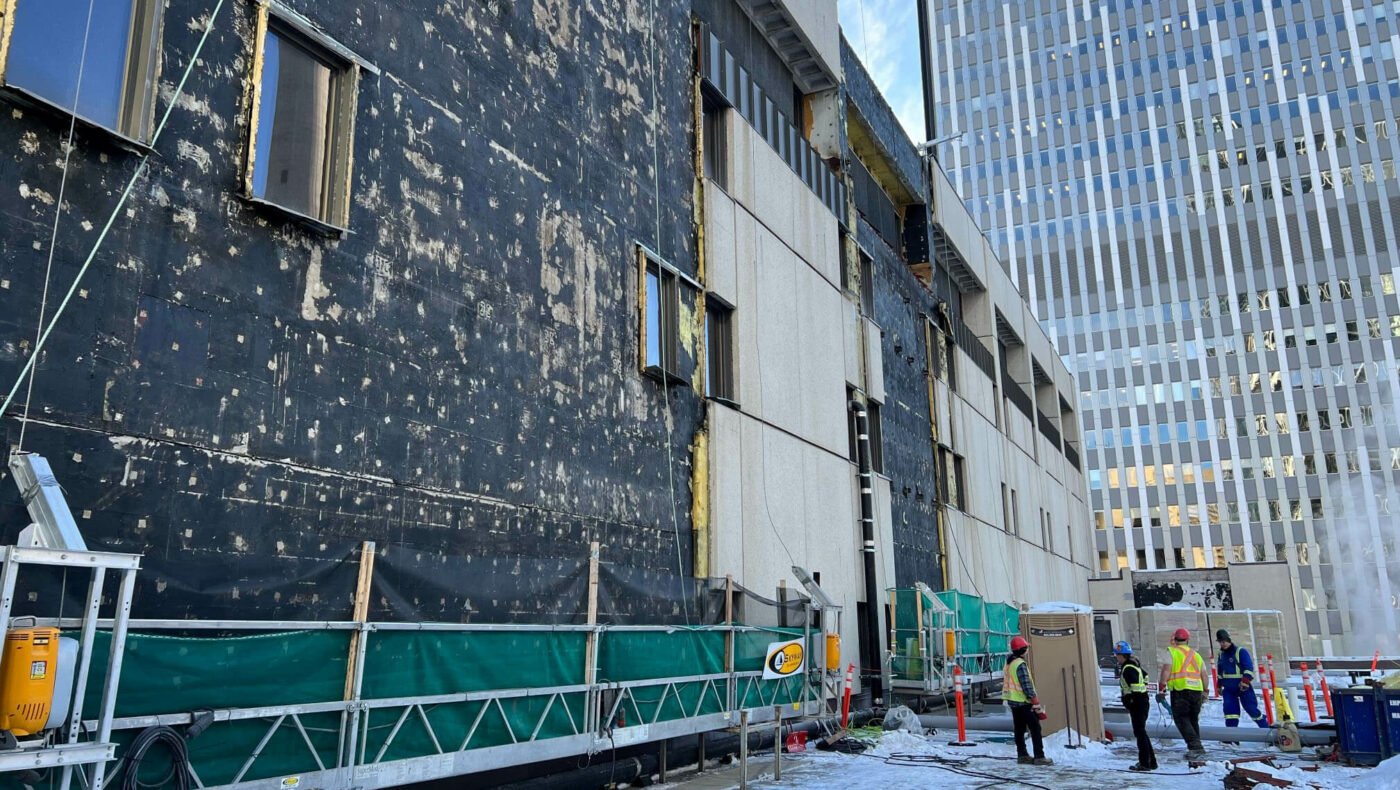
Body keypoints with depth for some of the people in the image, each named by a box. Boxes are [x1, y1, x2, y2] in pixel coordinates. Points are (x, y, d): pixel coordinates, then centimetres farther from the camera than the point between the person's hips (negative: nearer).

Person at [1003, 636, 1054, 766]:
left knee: (1019, 729, 12)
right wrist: (1036, 704, -16)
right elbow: (1027, 686, -21)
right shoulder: (1020, 664, -19)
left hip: (1012, 701, 9)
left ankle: (1022, 755, 16)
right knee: (1035, 729, -4)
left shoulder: (1008, 664, 10)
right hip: (1024, 702, -9)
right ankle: (1039, 757, -5)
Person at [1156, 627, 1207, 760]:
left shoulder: (1171, 652, 3)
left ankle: (1195, 747, -14)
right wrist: (1205, 692, 31)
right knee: (1193, 720, 17)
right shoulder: (1196, 655, 20)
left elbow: (1166, 669, -9)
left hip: (1180, 690, -5)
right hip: (1196, 690, 5)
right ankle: (1195, 749, 18)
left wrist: (1161, 689, -10)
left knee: (1182, 719, -2)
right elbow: (1204, 675, 21)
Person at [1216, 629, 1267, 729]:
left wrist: (1245, 681, -23)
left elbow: (1249, 668, -15)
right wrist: (1219, 686, 22)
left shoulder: (1241, 651, -10)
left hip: (1243, 687, -5)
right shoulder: (1221, 654, 11)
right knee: (1229, 709, -5)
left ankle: (1266, 728, 16)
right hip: (1228, 688, 6)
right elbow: (1219, 672, 23)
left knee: (1251, 708, -2)